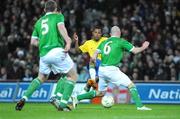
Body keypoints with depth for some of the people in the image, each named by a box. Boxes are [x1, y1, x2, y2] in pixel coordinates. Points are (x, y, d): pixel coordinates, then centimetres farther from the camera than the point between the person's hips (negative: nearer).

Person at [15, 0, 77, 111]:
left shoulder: (39, 22, 23)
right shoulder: (58, 16, 9)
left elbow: (33, 41, 22)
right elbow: (61, 27, -13)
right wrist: (68, 41, -24)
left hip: (44, 55, 5)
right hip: (57, 51, -5)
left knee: (41, 78, 27)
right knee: (73, 76, 8)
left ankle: (24, 98, 10)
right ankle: (63, 104, -5)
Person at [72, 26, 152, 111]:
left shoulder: (104, 42, 16)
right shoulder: (121, 41, 1)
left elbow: (94, 57, 5)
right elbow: (135, 51, 1)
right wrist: (143, 47, 18)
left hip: (101, 69, 7)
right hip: (112, 69, -6)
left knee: (100, 93, 20)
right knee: (131, 85, -1)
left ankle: (77, 98, 15)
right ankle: (139, 106, -11)